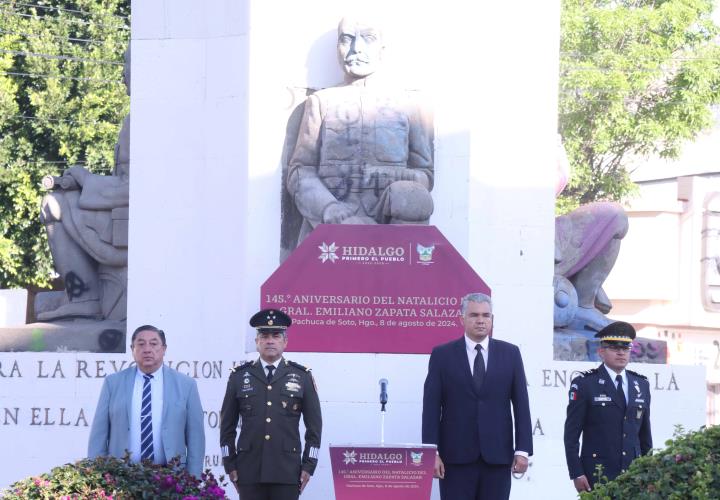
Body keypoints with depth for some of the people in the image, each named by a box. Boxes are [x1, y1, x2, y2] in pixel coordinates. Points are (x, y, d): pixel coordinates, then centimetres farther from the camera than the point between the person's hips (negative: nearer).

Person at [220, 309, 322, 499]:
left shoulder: (302, 377, 6)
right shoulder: (239, 376, 7)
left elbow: (314, 426, 6)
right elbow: (227, 425, 10)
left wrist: (309, 466, 0)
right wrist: (230, 465, 4)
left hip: (288, 471, -1)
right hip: (250, 471, 1)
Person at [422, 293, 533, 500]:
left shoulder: (510, 353, 8)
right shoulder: (442, 355, 4)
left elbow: (521, 404, 6)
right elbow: (431, 407, 1)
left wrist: (523, 450, -2)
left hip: (497, 456, 1)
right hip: (456, 456, -1)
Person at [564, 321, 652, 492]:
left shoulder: (641, 385, 14)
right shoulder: (584, 384, 0)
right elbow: (571, 434, -2)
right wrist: (577, 474, -8)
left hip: (634, 475, 4)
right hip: (596, 476, -4)